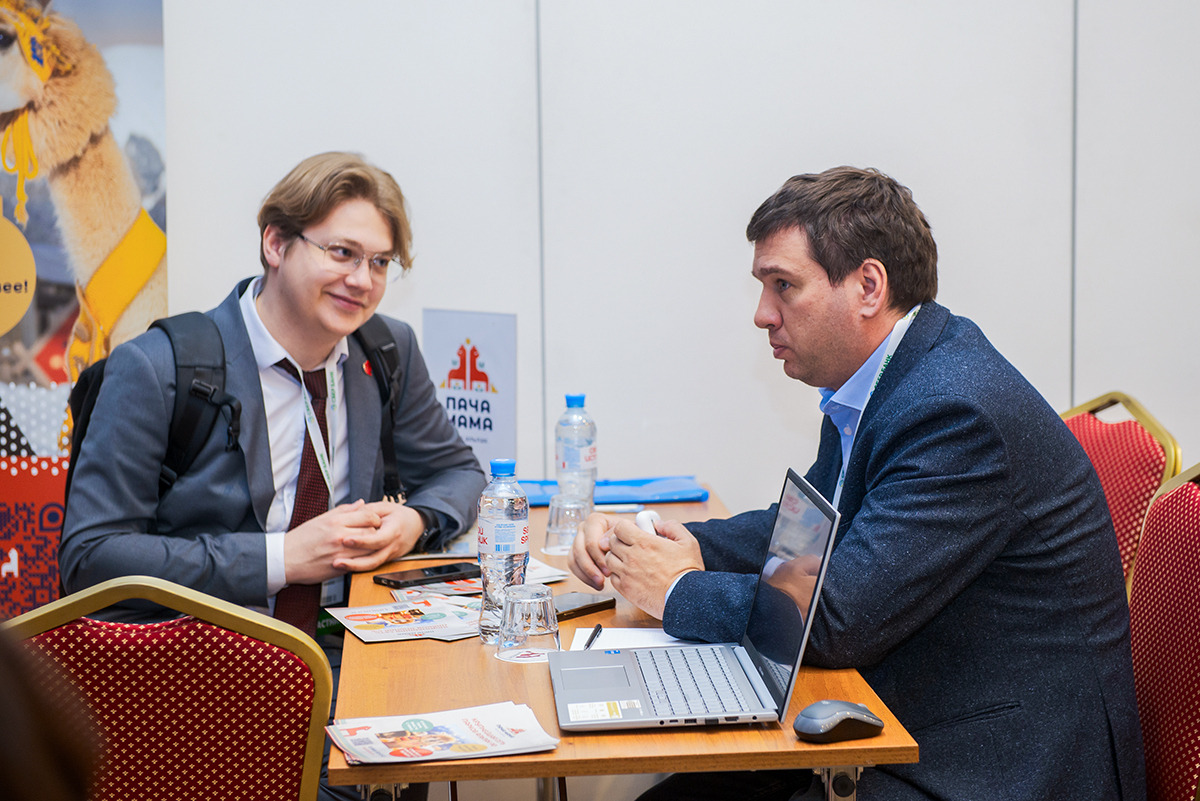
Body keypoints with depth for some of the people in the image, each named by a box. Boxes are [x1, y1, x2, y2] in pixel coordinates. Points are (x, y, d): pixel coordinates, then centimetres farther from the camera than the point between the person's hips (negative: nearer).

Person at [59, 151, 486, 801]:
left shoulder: (390, 351, 5)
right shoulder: (154, 371, -10)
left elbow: (454, 471, 20)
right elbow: (89, 556, -12)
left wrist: (414, 521, -6)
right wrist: (280, 557, -18)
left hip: (334, 655, 5)